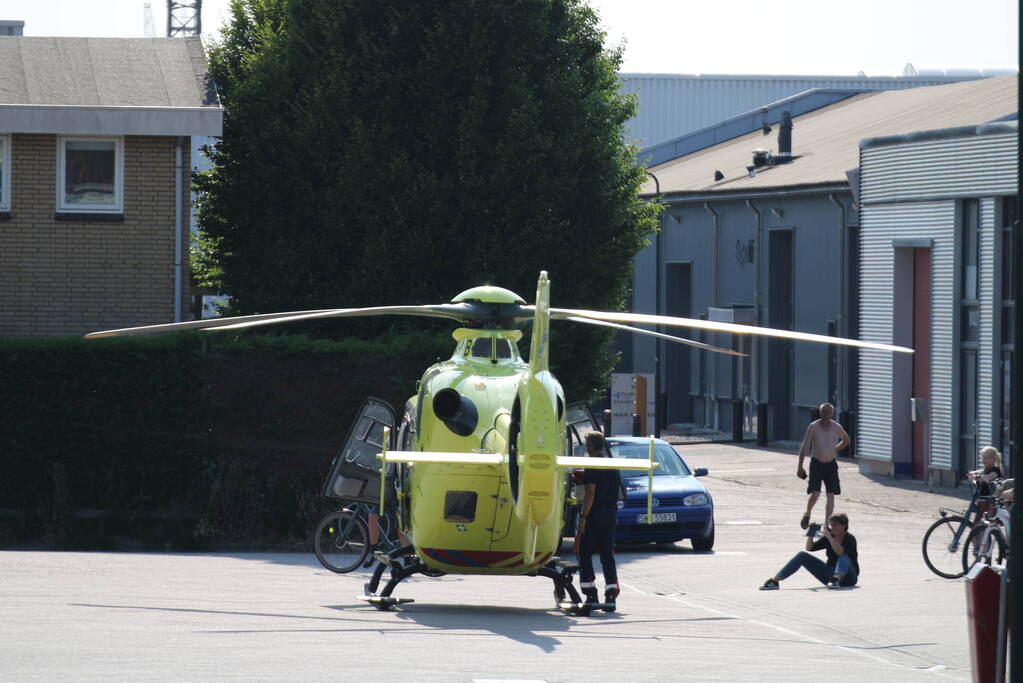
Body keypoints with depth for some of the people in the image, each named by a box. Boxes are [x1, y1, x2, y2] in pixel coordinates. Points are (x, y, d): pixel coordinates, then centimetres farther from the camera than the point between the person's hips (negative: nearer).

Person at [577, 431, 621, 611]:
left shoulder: (592, 466, -11)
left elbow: (590, 492, -18)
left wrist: (583, 516, -17)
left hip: (595, 515, -7)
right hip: (611, 513, 7)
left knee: (585, 554, 5)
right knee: (607, 554, 5)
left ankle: (590, 594, 1)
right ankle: (611, 595, -5)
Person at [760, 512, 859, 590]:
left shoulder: (850, 539, -11)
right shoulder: (828, 538, 7)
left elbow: (840, 552, -31)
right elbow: (810, 548, 3)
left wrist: (828, 536, -32)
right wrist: (810, 535, -13)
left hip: (848, 577, -6)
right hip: (830, 573, 6)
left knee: (843, 557, -37)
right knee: (802, 556, -5)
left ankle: (836, 580, -65)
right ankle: (774, 581, -14)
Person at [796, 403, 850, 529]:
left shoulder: (836, 427, -1)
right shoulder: (813, 427, -6)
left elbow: (846, 440, 21)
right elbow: (804, 447, -4)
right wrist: (800, 467, -7)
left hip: (831, 464, 2)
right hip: (816, 463, -2)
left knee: (831, 495, -3)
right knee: (815, 494, -12)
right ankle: (807, 514, 16)